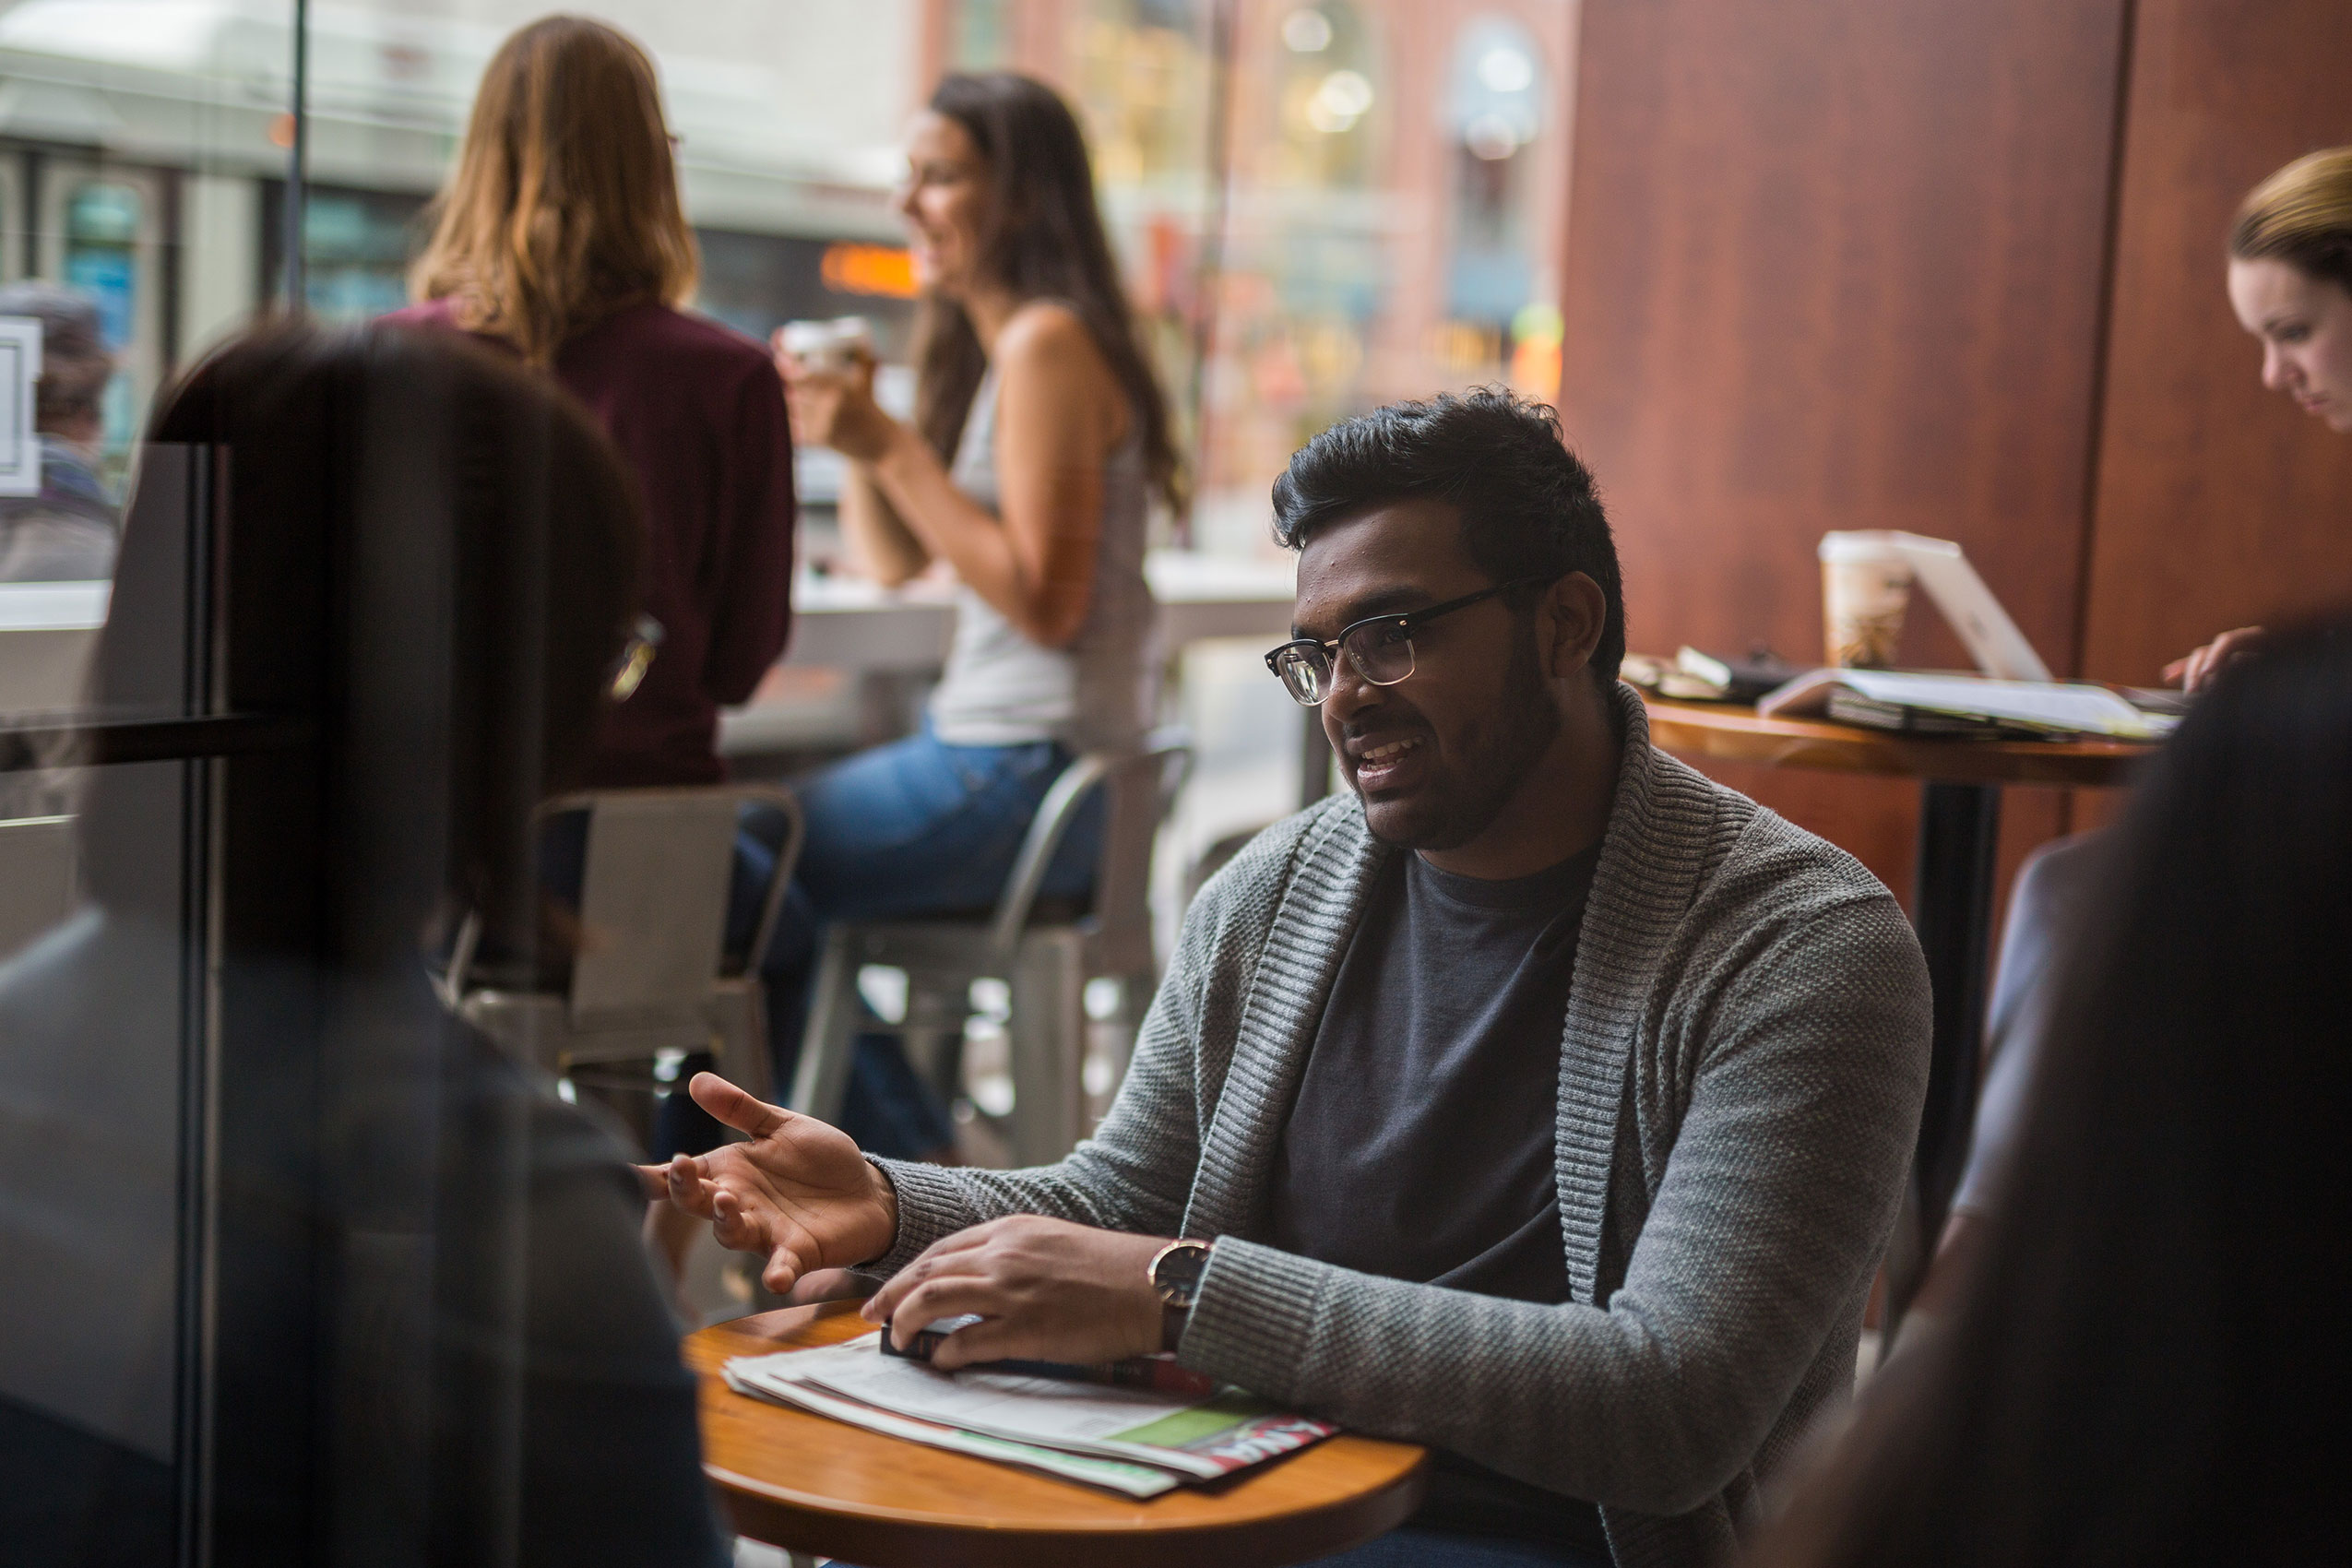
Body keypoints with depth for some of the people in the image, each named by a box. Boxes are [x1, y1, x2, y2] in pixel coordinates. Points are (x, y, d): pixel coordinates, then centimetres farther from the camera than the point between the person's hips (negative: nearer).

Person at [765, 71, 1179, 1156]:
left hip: (1031, 773, -10)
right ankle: (908, 1171, 20)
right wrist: (848, 427, 2)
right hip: (984, 746, 10)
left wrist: (892, 448, -20)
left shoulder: (1049, 345, -15)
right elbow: (893, 561, 17)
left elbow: (1046, 603, -21)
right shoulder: (976, 345, 15)